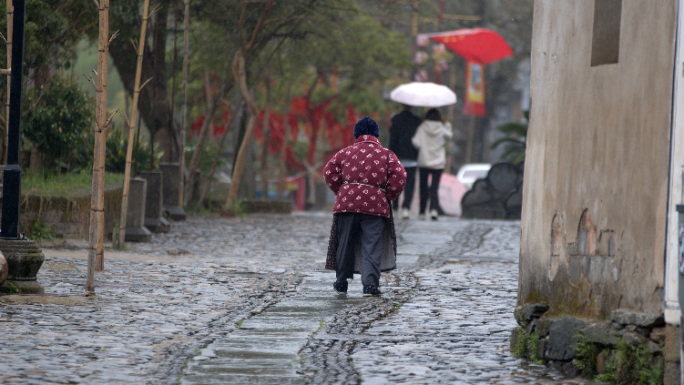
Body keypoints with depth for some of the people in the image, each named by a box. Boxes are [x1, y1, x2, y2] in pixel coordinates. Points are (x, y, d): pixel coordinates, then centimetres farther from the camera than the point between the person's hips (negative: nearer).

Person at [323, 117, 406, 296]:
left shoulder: (345, 152, 10)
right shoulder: (386, 154, 6)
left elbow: (329, 172, 2)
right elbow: (399, 176, -5)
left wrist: (340, 191, 11)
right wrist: (388, 196, 6)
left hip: (347, 202, 2)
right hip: (375, 205, -2)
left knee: (345, 244, 13)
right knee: (371, 246, -1)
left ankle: (342, 283, 22)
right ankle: (370, 285, -11)